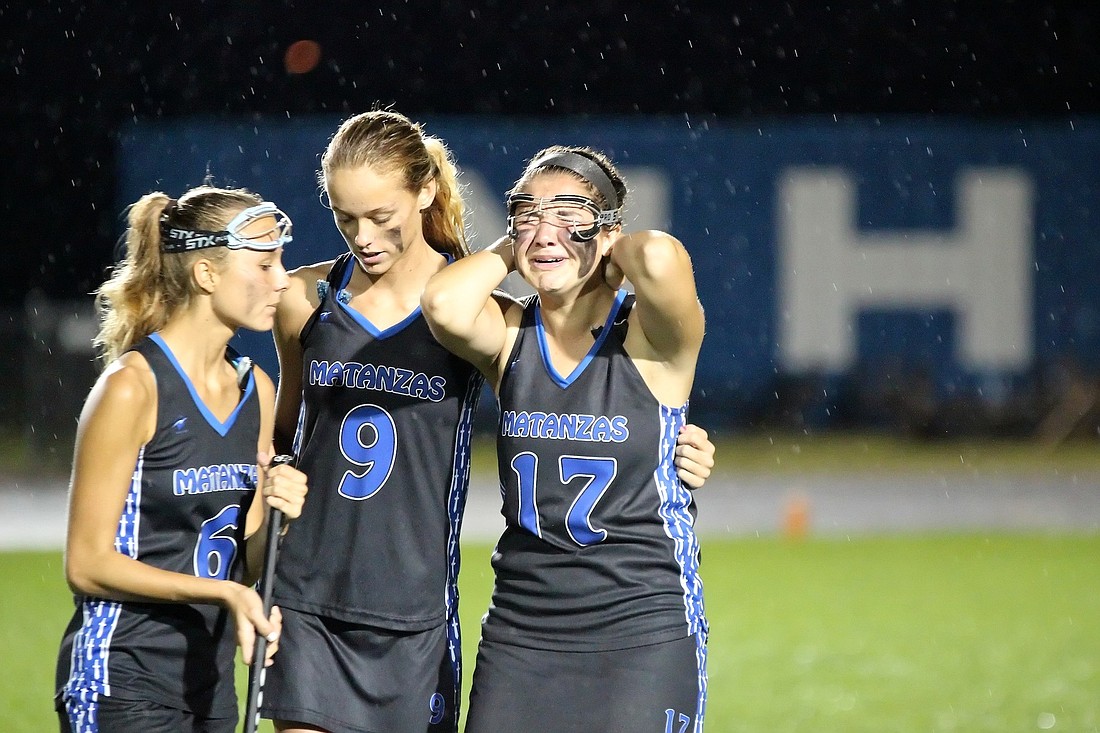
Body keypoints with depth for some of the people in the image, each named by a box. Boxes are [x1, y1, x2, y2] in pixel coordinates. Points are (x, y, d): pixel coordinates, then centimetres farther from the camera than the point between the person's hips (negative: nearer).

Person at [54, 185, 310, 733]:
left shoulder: (256, 389, 10)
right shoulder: (132, 387, -12)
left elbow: (245, 569, 13)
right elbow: (87, 565, -13)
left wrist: (274, 518, -8)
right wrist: (222, 592, -19)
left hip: (210, 682, 7)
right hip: (122, 683, -7)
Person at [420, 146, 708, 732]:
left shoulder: (652, 339, -6)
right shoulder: (510, 335, 4)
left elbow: (660, 259, -29)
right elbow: (446, 305, -20)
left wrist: (614, 248, -7)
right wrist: (509, 251, -1)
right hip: (521, 632, 3)